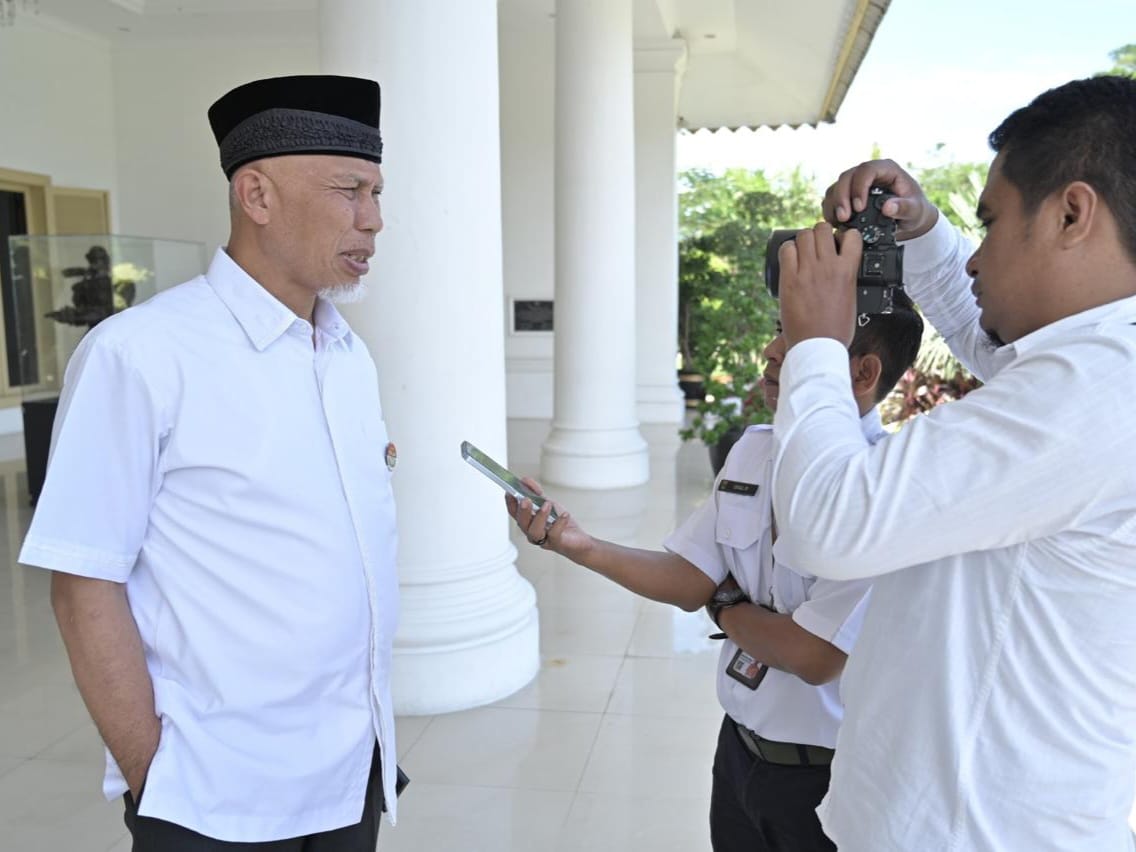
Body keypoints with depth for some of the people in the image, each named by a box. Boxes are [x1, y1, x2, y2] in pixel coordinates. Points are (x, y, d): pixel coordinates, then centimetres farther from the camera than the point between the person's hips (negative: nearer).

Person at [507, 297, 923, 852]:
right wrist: (579, 545, -13)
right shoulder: (753, 450, -1)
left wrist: (727, 609, -8)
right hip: (739, 745, 6)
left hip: (825, 779, -6)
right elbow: (691, 582, -1)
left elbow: (814, 656, -25)